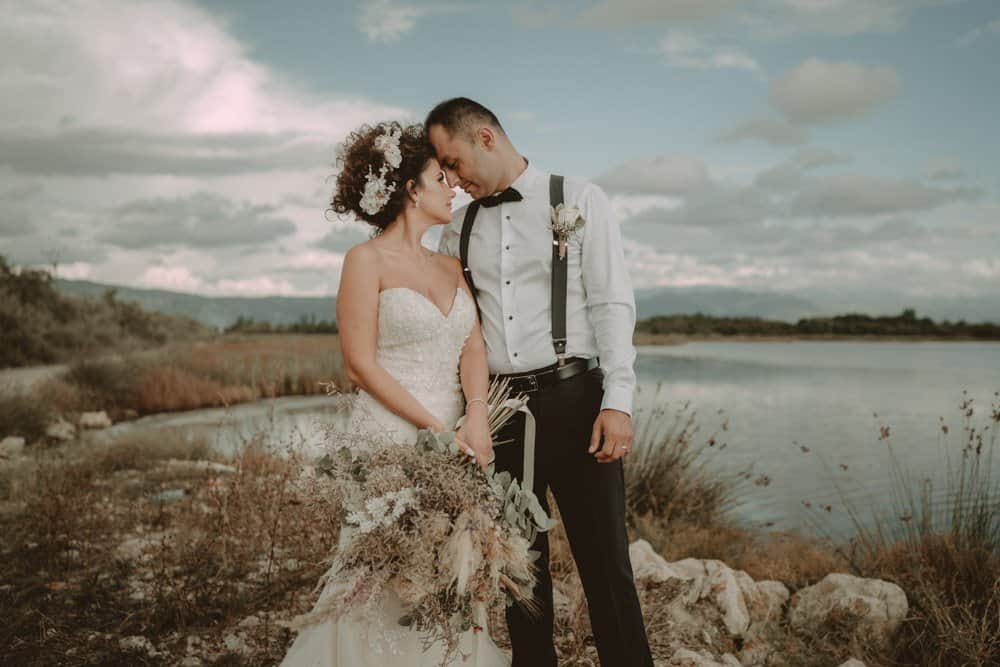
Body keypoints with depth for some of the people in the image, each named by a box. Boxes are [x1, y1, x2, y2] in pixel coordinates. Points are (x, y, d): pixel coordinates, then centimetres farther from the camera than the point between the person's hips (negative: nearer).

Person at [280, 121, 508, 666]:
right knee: (390, 586, 0)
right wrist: (436, 429, -13)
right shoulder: (367, 260, -4)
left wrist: (476, 416, -14)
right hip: (391, 438, -6)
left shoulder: (449, 265, 14)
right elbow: (361, 365, -10)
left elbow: (473, 347, 3)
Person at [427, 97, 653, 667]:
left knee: (604, 560, -1)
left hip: (573, 399, -4)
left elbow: (612, 305, -4)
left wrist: (618, 403, -13)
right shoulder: (460, 226, 14)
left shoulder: (579, 201, 2)